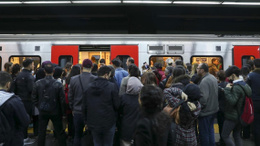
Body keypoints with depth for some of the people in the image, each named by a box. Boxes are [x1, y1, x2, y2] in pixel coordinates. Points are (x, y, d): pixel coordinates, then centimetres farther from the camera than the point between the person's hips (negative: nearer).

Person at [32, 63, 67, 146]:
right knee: (60, 133, 10)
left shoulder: (38, 83, -7)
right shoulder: (58, 84, -15)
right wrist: (62, 112, 1)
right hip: (55, 112, -2)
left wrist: (39, 107, 13)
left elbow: (34, 98, 1)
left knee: (41, 132, 16)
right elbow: (62, 100, -11)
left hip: (43, 112, 2)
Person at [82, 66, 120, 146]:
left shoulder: (89, 87, 0)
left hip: (93, 123, 4)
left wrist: (86, 121, 17)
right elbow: (117, 105, -13)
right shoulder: (112, 86, -14)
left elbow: (84, 107, 5)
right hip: (108, 124, -3)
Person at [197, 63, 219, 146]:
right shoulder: (213, 78, 5)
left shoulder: (204, 81, -25)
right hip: (213, 109, 10)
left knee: (204, 133, 6)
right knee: (210, 130, 23)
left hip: (206, 111, -9)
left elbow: (203, 98, -29)